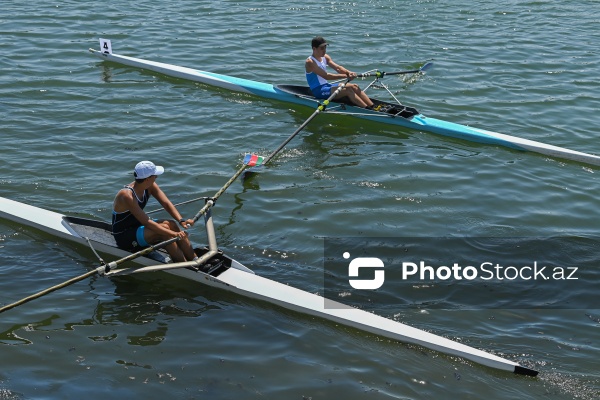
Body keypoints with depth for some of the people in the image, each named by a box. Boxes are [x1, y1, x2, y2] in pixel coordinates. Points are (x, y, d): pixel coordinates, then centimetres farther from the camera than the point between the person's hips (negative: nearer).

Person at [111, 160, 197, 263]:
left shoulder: (150, 186, -6)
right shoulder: (127, 195, -30)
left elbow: (166, 204, -8)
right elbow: (146, 222, -33)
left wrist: (181, 220, -25)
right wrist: (173, 234, -37)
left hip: (138, 226, 8)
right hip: (124, 236, -8)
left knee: (171, 224, -14)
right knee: (164, 228, -25)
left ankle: (195, 261, -14)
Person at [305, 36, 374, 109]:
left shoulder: (325, 57, 11)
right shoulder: (310, 62, -15)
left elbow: (337, 68, -2)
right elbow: (326, 76, -24)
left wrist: (348, 72, -24)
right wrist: (346, 76, -28)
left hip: (326, 86, 9)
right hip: (318, 91, -9)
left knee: (354, 86, -5)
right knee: (348, 90, -23)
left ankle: (373, 107, -13)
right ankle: (368, 109, -30)